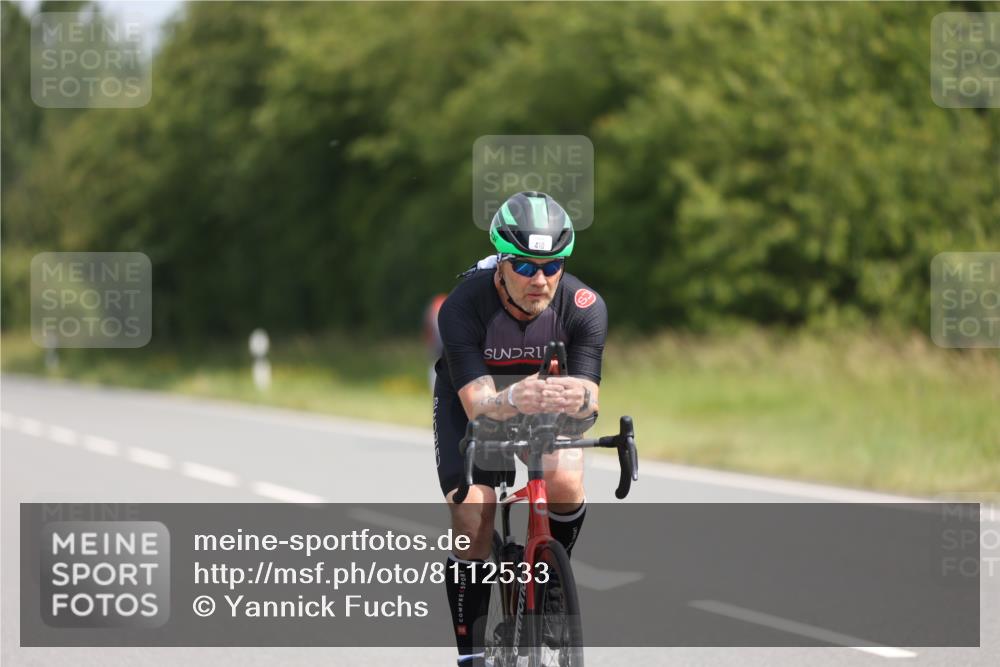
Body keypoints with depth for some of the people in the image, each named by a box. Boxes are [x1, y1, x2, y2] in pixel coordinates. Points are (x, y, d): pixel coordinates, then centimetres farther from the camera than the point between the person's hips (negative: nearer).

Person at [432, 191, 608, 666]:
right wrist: (512, 400, -63)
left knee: (566, 485, -27)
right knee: (474, 521, -19)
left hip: (546, 399, 1)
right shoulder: (463, 307, -33)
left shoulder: (584, 307, -28)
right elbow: (478, 403, -40)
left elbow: (589, 403, -33)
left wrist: (578, 399, -58)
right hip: (471, 401, -1)